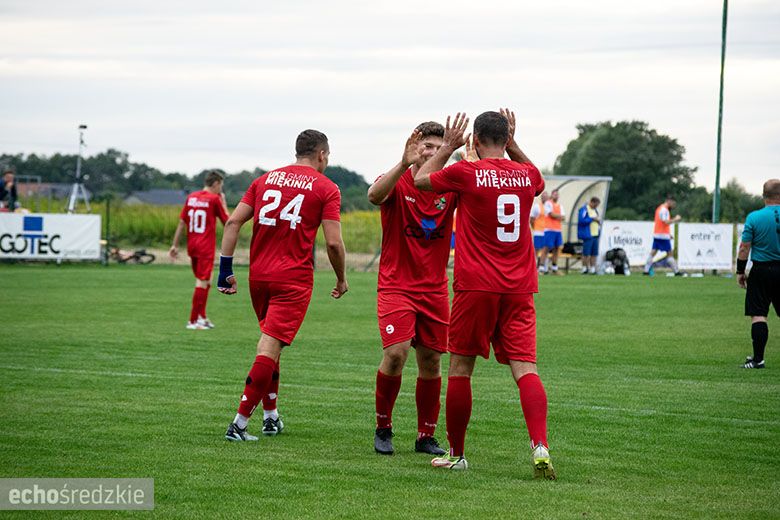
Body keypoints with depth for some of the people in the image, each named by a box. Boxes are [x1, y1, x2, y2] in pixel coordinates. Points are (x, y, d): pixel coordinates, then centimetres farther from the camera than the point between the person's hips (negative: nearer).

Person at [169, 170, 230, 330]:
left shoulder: (191, 197, 9)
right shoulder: (214, 199, -7)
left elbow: (182, 222, 9)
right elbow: (227, 221, 1)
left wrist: (175, 245, 12)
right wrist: (223, 202, 10)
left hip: (192, 246, 7)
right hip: (206, 248, -7)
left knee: (205, 282, 18)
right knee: (202, 282, -5)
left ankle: (202, 317, 22)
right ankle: (193, 321, -7)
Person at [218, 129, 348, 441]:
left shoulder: (266, 179, 12)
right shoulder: (326, 188, -1)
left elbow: (233, 222, 6)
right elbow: (333, 243, -8)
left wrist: (225, 269, 8)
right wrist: (342, 279, 8)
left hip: (259, 275, 5)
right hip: (294, 280, -5)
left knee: (269, 342, 21)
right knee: (270, 347, -8)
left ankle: (271, 416, 25)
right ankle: (239, 424, -14)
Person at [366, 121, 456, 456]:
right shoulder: (398, 183, -7)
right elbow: (374, 195, -29)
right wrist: (404, 164, -44)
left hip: (434, 289, 4)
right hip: (396, 286, -4)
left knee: (431, 362, 5)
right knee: (396, 352, -18)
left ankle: (426, 437, 18)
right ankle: (383, 428, 1)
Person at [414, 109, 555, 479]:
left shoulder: (466, 172, -7)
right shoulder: (526, 174, 5)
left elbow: (421, 180, 12)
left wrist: (448, 147, 22)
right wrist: (513, 145, 30)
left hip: (476, 286, -3)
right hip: (520, 287, 3)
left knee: (460, 368, 9)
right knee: (525, 368, -4)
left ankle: (456, 454, 15)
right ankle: (540, 446, -24)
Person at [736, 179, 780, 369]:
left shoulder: (754, 218, -9)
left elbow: (744, 248, -6)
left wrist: (740, 271, 4)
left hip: (761, 270, -2)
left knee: (758, 315, -1)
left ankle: (758, 358, -4)